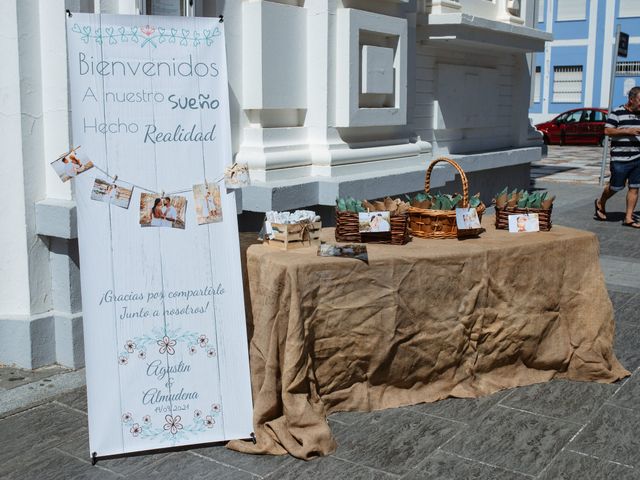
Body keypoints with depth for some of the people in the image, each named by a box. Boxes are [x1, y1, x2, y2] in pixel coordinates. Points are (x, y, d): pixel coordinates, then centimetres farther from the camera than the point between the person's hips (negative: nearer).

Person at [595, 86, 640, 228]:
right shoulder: (617, 113, -6)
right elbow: (607, 131, -12)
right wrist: (628, 131, -17)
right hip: (620, 159, -6)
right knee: (615, 187, 3)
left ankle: (628, 218, 8)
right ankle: (600, 203, 31)